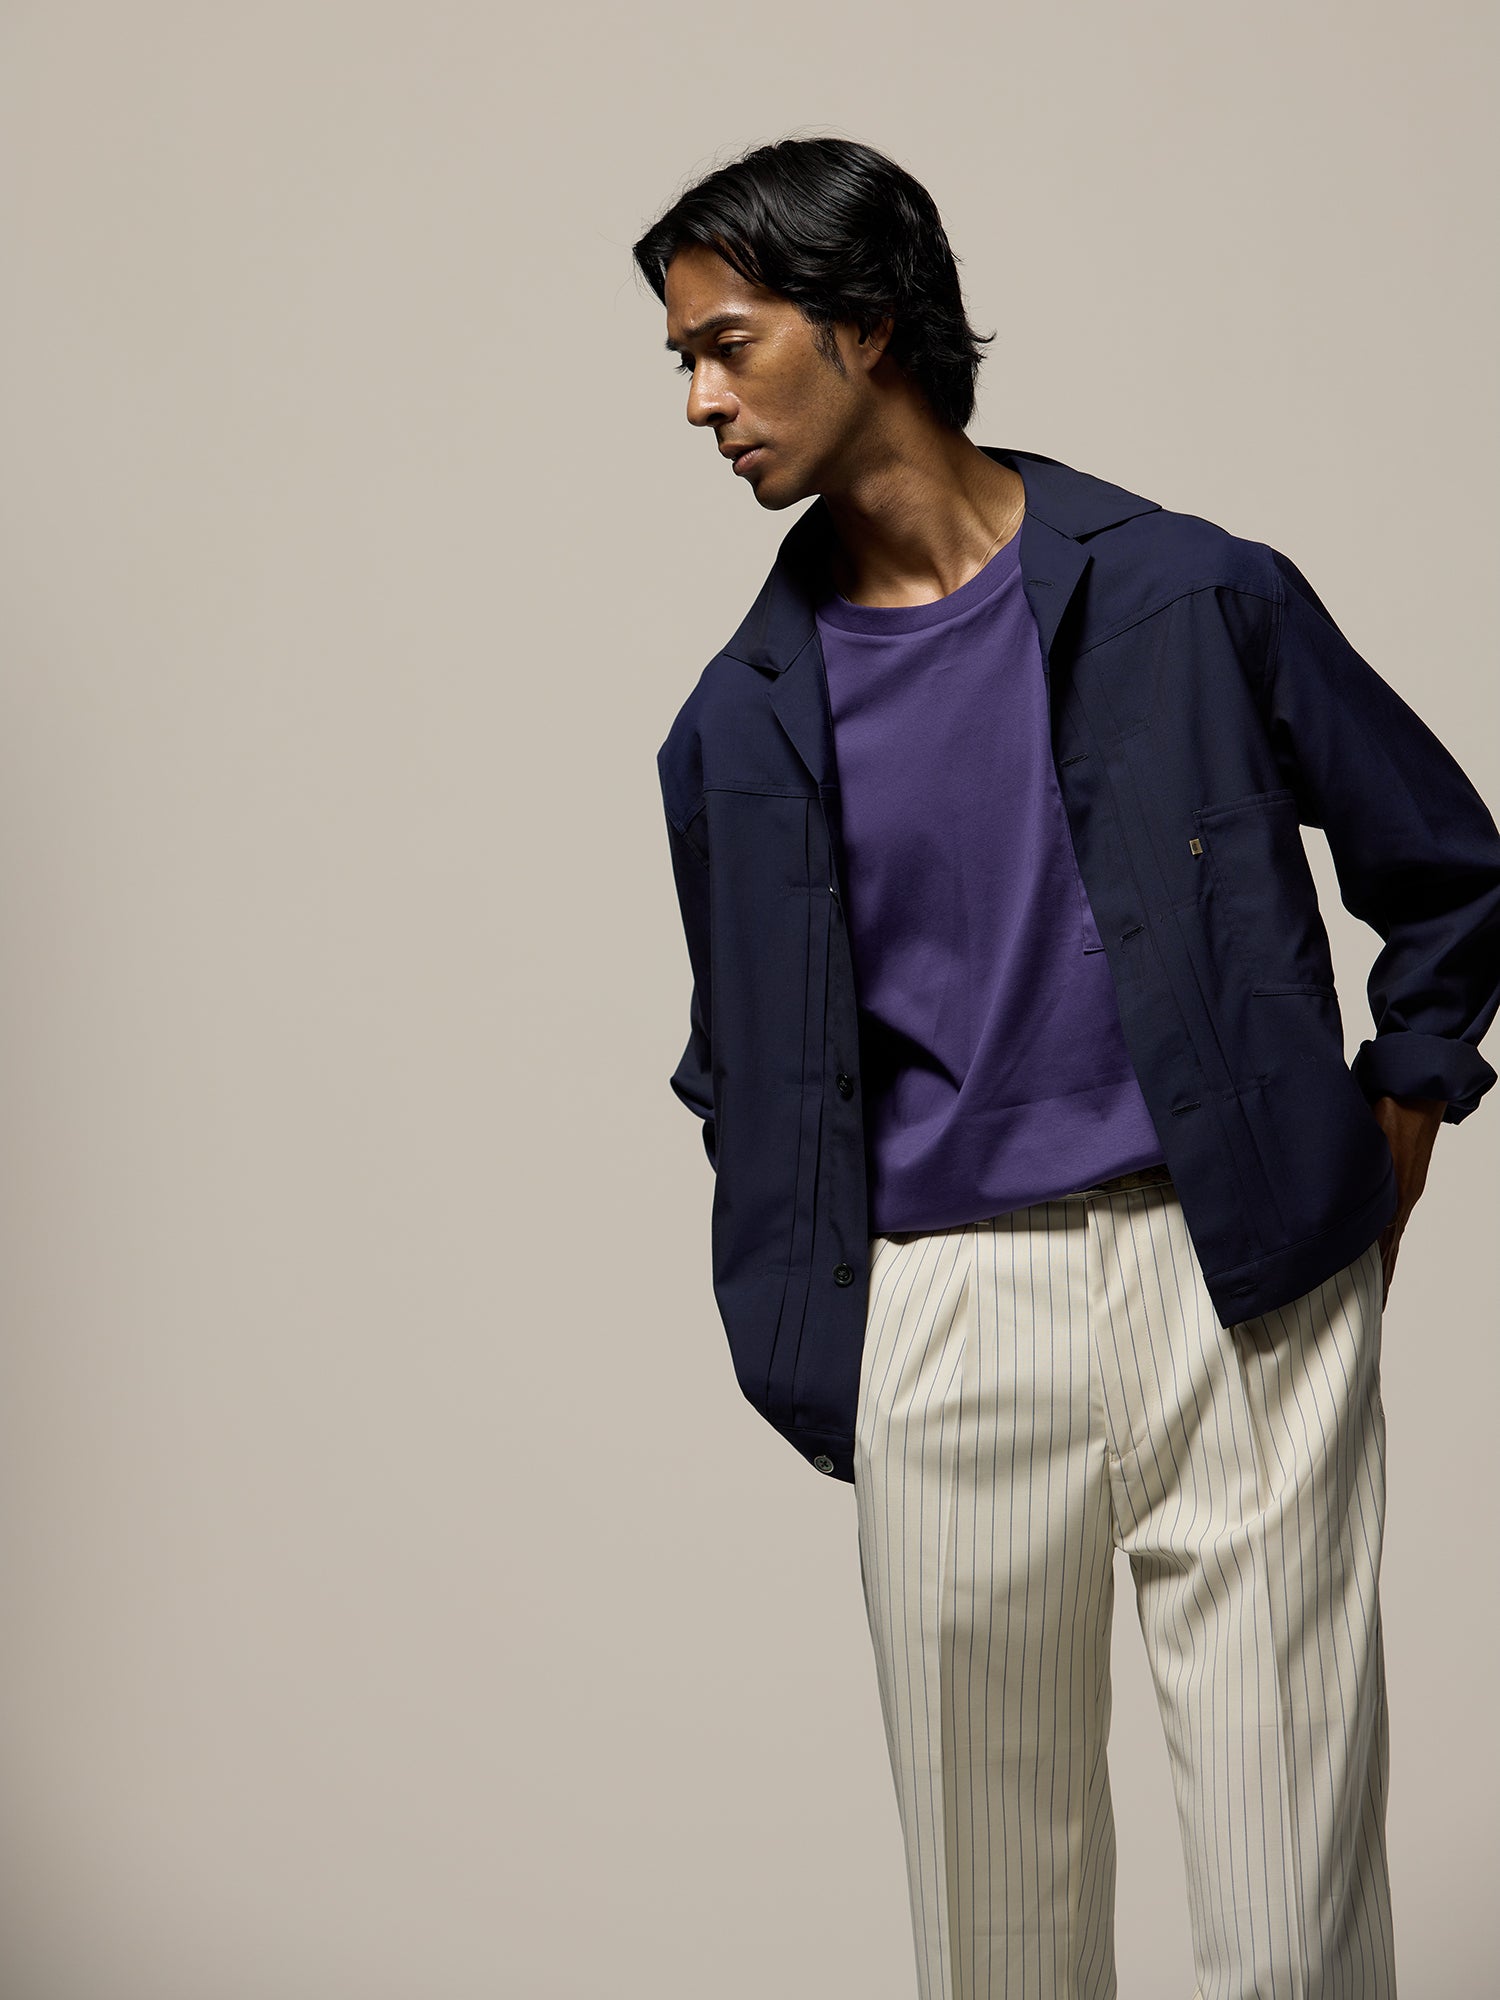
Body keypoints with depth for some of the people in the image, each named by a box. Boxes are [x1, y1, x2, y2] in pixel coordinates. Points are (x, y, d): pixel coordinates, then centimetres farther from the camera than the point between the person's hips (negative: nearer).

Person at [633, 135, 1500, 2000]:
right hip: (945, 1320, 2)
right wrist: (803, 1340, 12)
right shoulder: (743, 724, 7)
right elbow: (747, 1078, 18)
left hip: (1245, 1294, -2)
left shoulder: (1193, 597, -1)